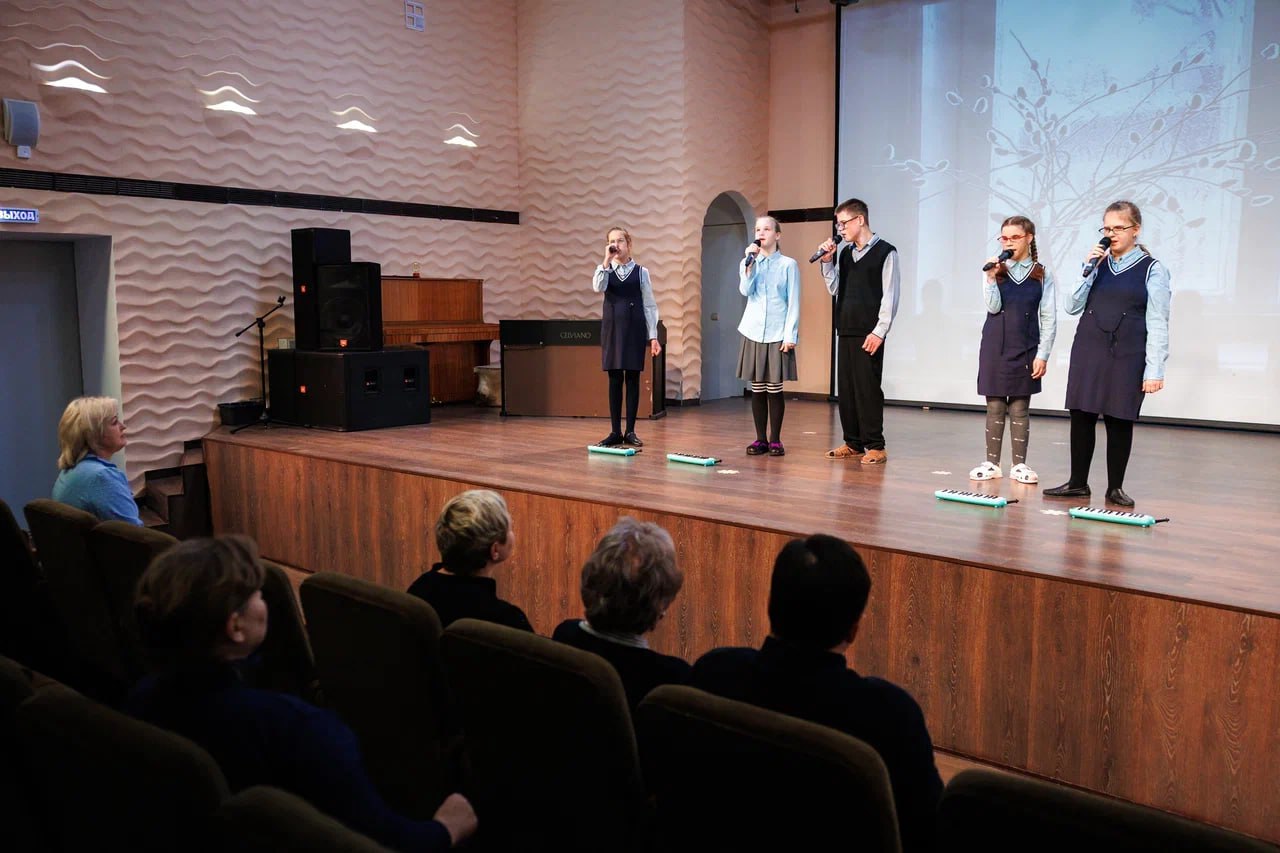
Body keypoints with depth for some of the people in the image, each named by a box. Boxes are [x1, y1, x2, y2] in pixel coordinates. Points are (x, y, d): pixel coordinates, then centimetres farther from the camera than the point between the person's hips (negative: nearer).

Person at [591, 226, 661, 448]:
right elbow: (597, 288, -15)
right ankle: (615, 431, 9)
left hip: (635, 329, -1)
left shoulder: (641, 272, 3)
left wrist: (653, 336, -2)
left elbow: (649, 305, 2)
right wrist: (607, 260, -16)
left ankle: (630, 431, 8)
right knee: (614, 380, 3)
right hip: (612, 329, 1)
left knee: (633, 379, 1)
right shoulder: (605, 270, 7)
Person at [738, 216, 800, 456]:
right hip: (753, 332, 3)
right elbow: (745, 290, -7)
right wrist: (750, 262, -12)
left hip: (778, 333, -3)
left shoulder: (788, 264, 1)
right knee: (757, 389, 4)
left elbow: (793, 303, -2)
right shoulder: (747, 262, 10)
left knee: (774, 388, -1)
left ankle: (775, 440, 7)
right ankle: (760, 439, 12)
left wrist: (790, 335, -8)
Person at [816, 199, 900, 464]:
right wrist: (827, 262, 2)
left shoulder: (885, 252, -4)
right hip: (845, 330, 6)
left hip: (869, 334, -6)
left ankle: (875, 446, 3)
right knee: (845, 388, 8)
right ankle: (853, 443, 17)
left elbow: (889, 296, -8)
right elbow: (835, 289, 14)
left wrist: (879, 332, -14)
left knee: (868, 389, -5)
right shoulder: (843, 253, 13)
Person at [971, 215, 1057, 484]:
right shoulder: (995, 270, 3)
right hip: (994, 347, 1)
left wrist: (1042, 355, -5)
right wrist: (991, 278, -19)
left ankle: (1019, 464, 12)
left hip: (1025, 349, -1)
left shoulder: (1042, 275, 1)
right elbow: (994, 307, -8)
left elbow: (1049, 319, 0)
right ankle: (992, 463, 13)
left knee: (1019, 408, 4)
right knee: (994, 406, 5)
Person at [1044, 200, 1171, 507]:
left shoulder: (1152, 269, 0)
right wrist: (1087, 270, -6)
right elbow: (1073, 306, 5)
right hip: (1087, 351, 4)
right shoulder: (1097, 263, 10)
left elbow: (1157, 324, -4)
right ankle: (1078, 483, 17)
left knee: (1119, 420, 2)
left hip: (1127, 355, -3)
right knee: (1081, 415, 5)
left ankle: (1115, 487, 15)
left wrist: (1154, 369, -11)